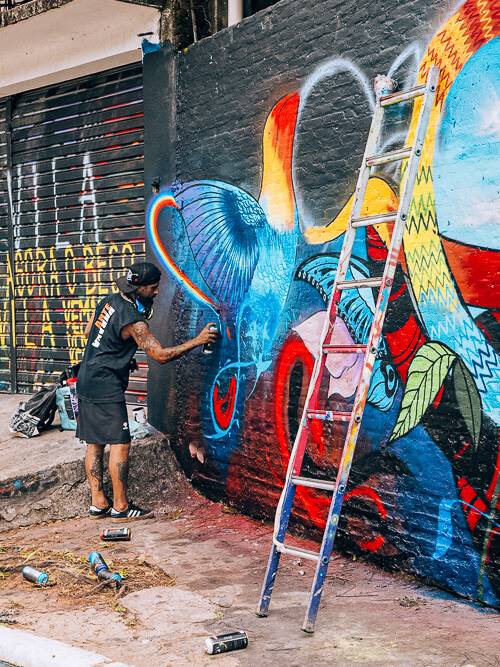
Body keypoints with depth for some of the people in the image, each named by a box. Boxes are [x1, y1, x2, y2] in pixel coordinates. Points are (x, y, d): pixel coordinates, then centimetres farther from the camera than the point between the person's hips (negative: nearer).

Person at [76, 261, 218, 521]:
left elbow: (88, 331, 20)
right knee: (120, 444, -4)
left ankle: (98, 503, 16)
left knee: (94, 444, 10)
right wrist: (197, 341, -15)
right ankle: (120, 507, 0)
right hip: (106, 388, -9)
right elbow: (161, 355, -19)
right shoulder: (133, 320, -19)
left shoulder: (109, 301, 7)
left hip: (86, 381, 9)